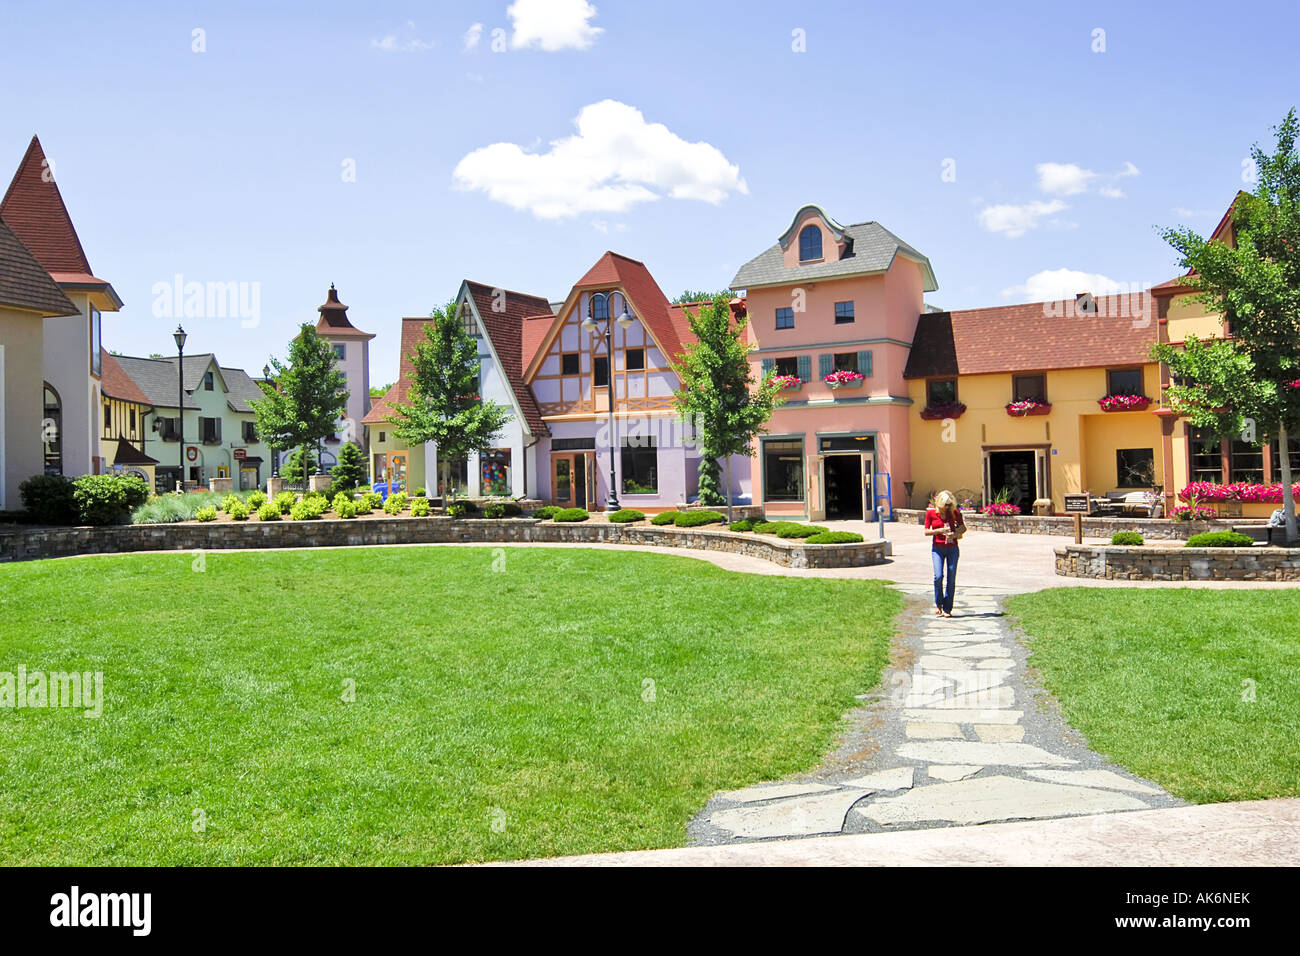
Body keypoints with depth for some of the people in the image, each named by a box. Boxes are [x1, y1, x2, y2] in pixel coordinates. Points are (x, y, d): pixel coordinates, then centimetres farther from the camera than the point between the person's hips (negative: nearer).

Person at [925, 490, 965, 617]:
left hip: (952, 548, 1)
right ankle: (938, 604, 7)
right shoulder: (930, 512, -3)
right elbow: (926, 531, -3)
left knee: (951, 579, -2)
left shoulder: (954, 512, -1)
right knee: (938, 576, -16)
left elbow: (963, 527, 10)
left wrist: (955, 534, -11)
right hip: (937, 548, -1)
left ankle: (947, 609, 9)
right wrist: (940, 531, -19)